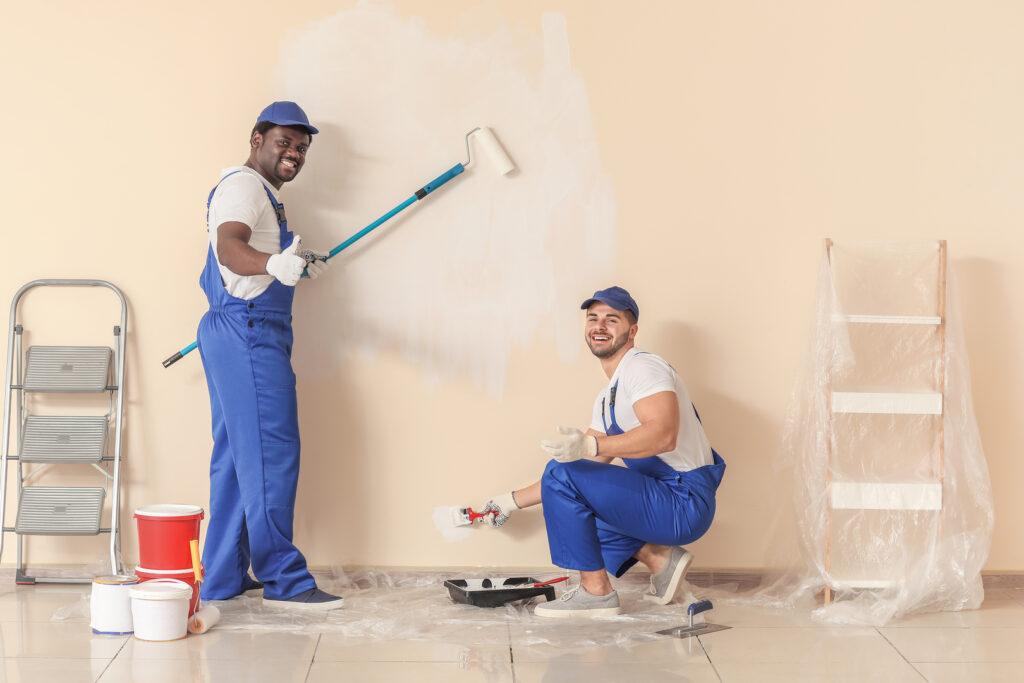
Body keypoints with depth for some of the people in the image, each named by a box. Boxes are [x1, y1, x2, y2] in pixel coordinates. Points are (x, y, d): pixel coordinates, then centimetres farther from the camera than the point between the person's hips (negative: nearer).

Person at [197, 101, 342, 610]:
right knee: (271, 450, -13)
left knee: (236, 454, 11)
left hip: (237, 334, 11)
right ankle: (282, 578, -13)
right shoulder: (243, 185, -9)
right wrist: (273, 264, -48)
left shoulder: (260, 192, 25)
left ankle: (223, 578, 14)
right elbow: (229, 246, -29)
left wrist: (299, 268, 46)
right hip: (250, 329, -11)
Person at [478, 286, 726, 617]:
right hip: (663, 500, 10)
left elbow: (663, 435, -28)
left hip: (686, 502, -10)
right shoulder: (607, 397, 20)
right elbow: (586, 468, 23)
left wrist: (589, 445, -37)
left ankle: (596, 591, -11)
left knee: (561, 473, -18)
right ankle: (660, 558, 11)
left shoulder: (643, 367, -10)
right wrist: (514, 501, 23)